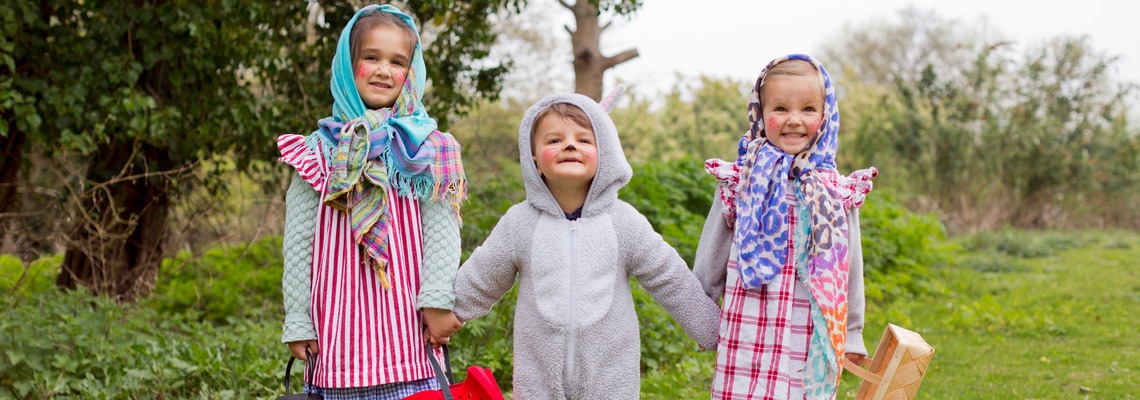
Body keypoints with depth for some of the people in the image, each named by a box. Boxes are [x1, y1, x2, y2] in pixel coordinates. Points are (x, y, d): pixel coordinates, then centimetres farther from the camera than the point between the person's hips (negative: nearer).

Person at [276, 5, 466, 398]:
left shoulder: (427, 148, 6)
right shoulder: (320, 151, 8)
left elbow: (442, 232, 0)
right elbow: (298, 243, 7)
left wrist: (438, 301, -11)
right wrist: (297, 321, 2)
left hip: (406, 318, -1)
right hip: (340, 319, 1)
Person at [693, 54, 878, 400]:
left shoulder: (837, 191, 3)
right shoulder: (740, 182, 2)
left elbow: (849, 268, 12)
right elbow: (711, 260, 11)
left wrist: (852, 334, 17)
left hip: (812, 341, 1)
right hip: (746, 337, 0)